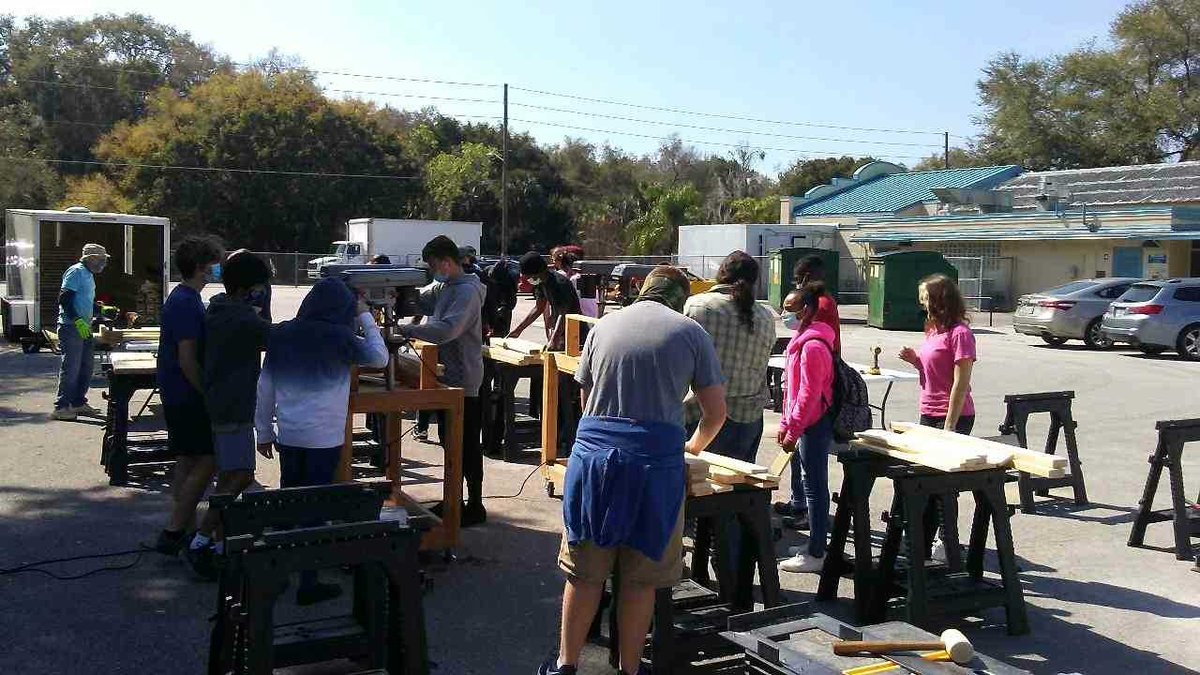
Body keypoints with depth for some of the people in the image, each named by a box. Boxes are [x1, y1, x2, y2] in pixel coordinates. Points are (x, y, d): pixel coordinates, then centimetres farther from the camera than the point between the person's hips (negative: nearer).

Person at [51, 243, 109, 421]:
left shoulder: (88, 275, 18)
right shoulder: (76, 272, -11)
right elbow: (64, 299, -19)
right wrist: (78, 321, -25)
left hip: (84, 328, 10)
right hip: (71, 327, -10)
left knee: (85, 368, 12)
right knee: (71, 368, -8)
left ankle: (79, 403, 21)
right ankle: (61, 407, -3)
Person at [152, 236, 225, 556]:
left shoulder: (182, 298, 13)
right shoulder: (186, 303, -19)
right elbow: (187, 360, -23)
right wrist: (209, 395, -17)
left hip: (178, 396, 10)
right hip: (188, 397, -10)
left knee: (188, 463, 14)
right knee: (205, 463, -6)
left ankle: (185, 529, 22)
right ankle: (173, 533, -3)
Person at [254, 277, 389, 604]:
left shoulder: (281, 335, 4)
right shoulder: (338, 338, -10)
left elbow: (265, 388, 8)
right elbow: (380, 358, 3)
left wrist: (264, 432, 17)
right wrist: (365, 317, 9)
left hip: (288, 436, 5)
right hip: (324, 438, -5)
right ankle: (308, 583, 6)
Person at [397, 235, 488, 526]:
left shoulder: (467, 292, -19)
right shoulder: (441, 287, 10)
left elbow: (447, 329, -31)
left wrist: (408, 330, -29)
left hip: (464, 381, -9)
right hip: (448, 377, 9)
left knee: (467, 446, 0)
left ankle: (475, 506, 11)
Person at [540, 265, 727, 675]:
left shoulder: (604, 327, 14)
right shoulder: (691, 332, 6)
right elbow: (716, 411, 9)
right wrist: (694, 447, 28)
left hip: (594, 451, 2)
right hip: (656, 457, -2)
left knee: (584, 572, 14)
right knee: (640, 578, 10)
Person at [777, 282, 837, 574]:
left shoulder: (812, 346, -19)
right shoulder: (804, 340, 14)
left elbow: (809, 394, -22)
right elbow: (794, 388, 18)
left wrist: (793, 431, -19)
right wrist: (785, 424, 18)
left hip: (814, 426, -10)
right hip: (812, 425, 10)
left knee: (815, 487, -3)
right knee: (815, 485, 16)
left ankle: (815, 554, 4)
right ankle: (816, 544, 27)